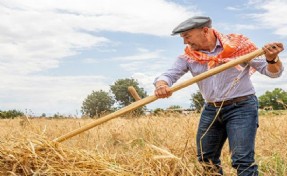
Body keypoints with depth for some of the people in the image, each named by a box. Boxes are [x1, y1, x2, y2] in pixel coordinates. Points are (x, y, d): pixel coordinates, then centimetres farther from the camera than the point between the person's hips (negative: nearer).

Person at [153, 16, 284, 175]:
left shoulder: (239, 44, -10)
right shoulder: (188, 56, 1)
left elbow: (272, 71, -8)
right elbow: (168, 75, -7)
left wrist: (272, 59, -32)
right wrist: (161, 86, -31)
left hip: (241, 107, -5)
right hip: (211, 109, 5)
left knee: (243, 160, -14)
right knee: (206, 158, 16)